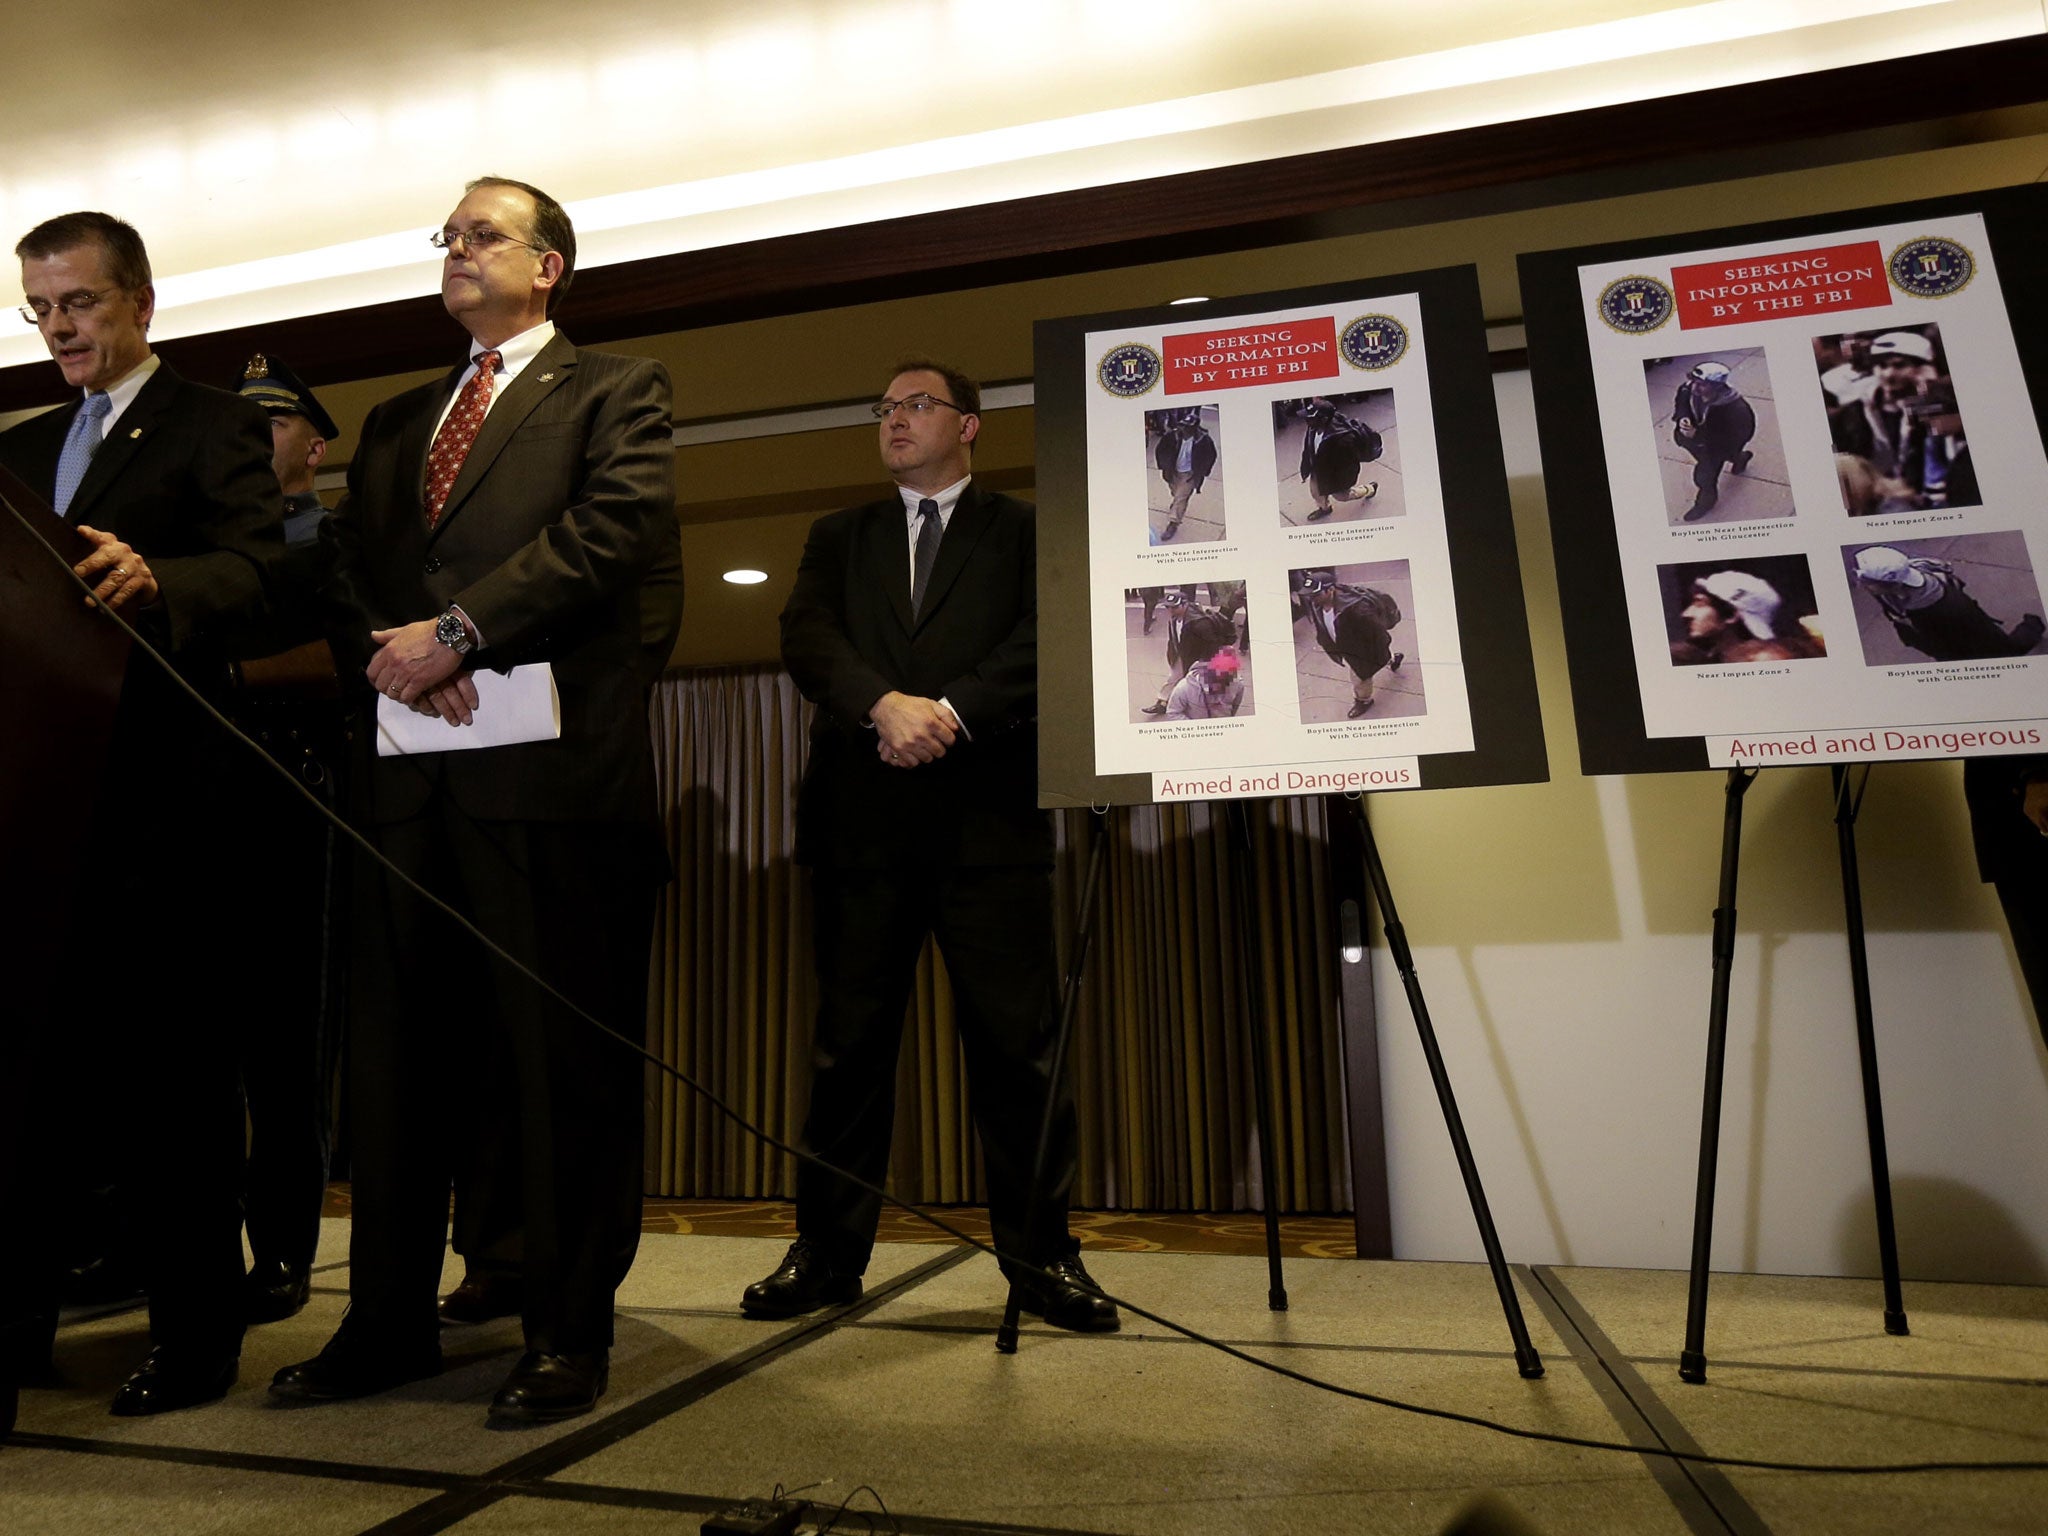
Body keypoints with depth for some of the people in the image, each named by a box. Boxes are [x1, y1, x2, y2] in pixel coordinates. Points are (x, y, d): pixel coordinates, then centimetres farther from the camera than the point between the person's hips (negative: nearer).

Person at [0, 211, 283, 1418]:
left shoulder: (214, 427, 3)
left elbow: (255, 569, -13)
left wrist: (152, 580, -32)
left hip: (159, 789, -6)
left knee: (172, 1060, -1)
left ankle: (199, 1333, 11)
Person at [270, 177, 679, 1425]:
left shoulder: (616, 387, 9)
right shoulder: (397, 422, 27)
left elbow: (625, 520, -9)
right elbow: (345, 566, 18)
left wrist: (456, 632, -11)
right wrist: (386, 653, -4)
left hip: (554, 770, -6)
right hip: (411, 774, 6)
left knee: (568, 1057, -1)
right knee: (399, 1056, 10)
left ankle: (571, 1336, 12)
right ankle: (391, 1322, 25)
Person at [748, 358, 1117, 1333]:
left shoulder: (1025, 532, 14)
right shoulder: (839, 538, 21)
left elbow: (1042, 641, -3)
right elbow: (805, 636, 3)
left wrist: (951, 712, -16)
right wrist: (885, 704, -15)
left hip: (989, 815, -2)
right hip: (860, 819, 3)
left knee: (1017, 1042, -1)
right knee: (847, 1043, 7)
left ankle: (1041, 1255, 11)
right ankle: (828, 1252, 18)